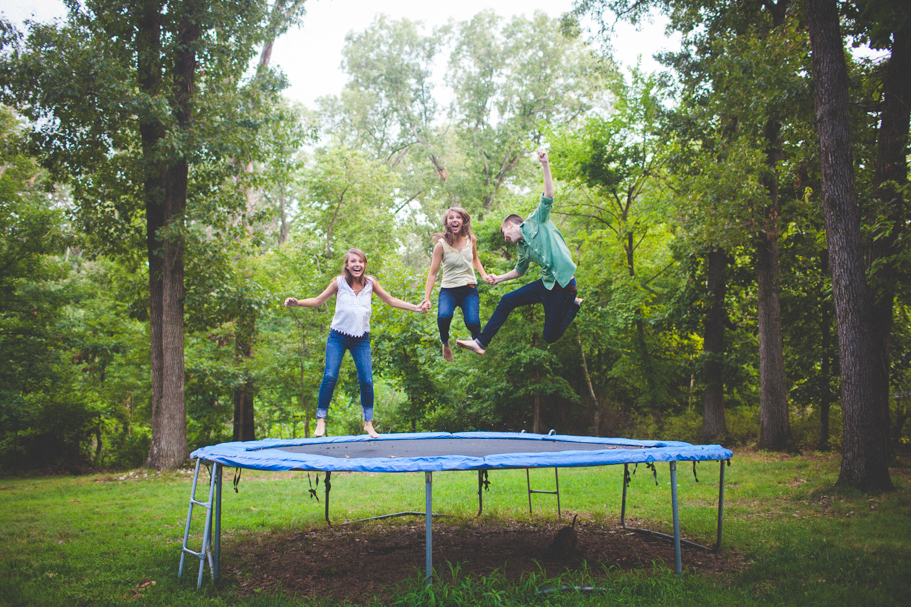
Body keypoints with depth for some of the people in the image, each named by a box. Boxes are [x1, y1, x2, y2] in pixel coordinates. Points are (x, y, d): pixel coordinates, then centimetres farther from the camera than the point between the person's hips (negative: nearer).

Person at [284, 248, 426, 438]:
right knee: (330, 376, -14)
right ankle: (321, 420, -3)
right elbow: (317, 300, 2)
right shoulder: (339, 282, -3)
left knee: (366, 381, -4)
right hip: (338, 336, -1)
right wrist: (297, 303, -14)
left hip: (361, 339, 2)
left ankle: (368, 423, 11)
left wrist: (416, 308, 3)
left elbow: (391, 300, 9)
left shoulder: (370, 283, 1)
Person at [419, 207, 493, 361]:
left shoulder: (471, 239, 2)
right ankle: (445, 343, 0)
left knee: (473, 322, -25)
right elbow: (433, 273, -6)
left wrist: (484, 275, 8)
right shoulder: (441, 245, -8)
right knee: (444, 316, -34)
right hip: (448, 289, -2)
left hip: (469, 289, 2)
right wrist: (426, 298, -14)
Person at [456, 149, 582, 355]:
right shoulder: (524, 248, 18)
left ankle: (573, 305, 23)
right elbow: (519, 270, 34)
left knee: (550, 337, -1)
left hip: (563, 285, -8)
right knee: (506, 301, 7)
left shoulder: (537, 221, -1)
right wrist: (499, 278, 34)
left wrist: (545, 165, -22)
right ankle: (481, 343, 14)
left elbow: (548, 197, -13)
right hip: (546, 284, 8)